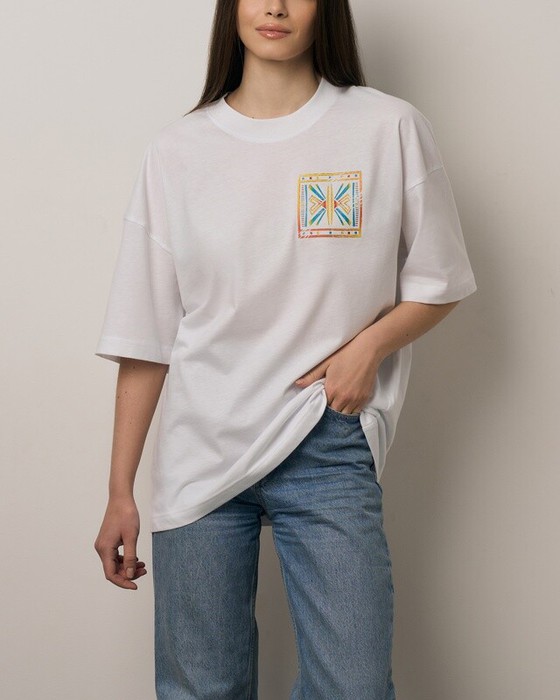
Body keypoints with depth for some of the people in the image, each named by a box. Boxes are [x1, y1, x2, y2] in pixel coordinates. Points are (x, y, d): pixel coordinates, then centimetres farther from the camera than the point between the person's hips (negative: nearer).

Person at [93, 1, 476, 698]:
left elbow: (438, 284, 10)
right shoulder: (176, 150, 4)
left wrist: (370, 344, -10)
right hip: (200, 454, 1)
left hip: (329, 452, -1)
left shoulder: (390, 130, 1)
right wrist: (120, 492, 4)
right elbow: (144, 339, 5)